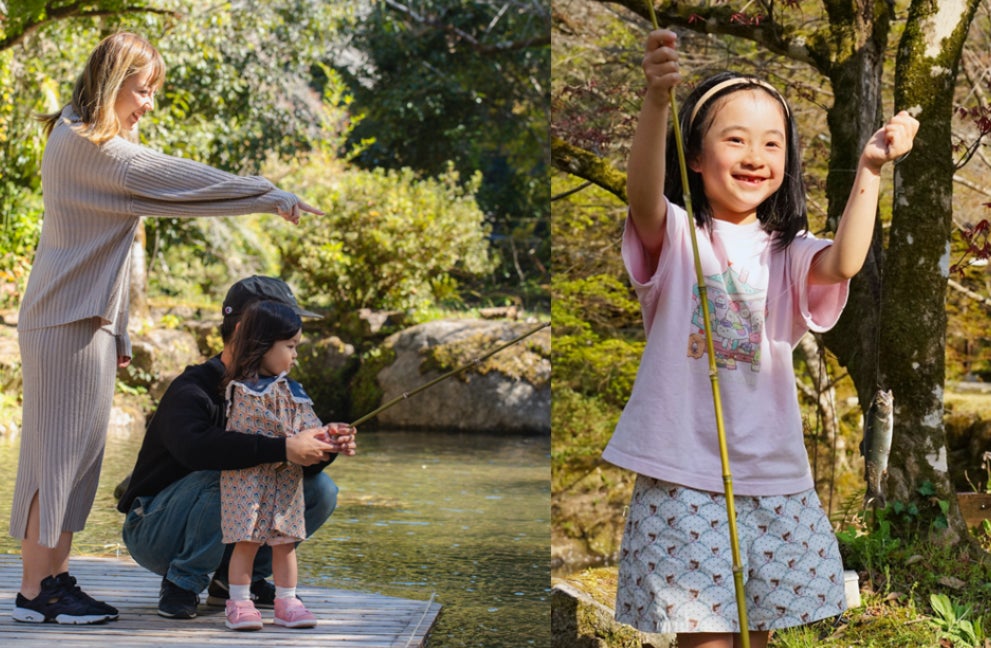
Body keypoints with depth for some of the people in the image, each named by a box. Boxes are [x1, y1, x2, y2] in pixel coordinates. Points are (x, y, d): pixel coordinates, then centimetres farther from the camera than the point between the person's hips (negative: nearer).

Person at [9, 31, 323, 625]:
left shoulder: (86, 142, 18)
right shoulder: (86, 146, -14)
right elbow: (175, 180, -17)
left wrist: (118, 334, 19)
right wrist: (270, 198, -13)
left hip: (88, 317, 10)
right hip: (68, 320, -10)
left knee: (78, 453, 10)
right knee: (59, 449, -7)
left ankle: (53, 578, 14)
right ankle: (35, 592, -3)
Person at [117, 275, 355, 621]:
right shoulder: (192, 391, -24)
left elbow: (298, 465, -6)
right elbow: (194, 446, -46)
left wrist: (328, 447, -29)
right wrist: (282, 448, -48)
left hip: (227, 531, 7)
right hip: (153, 530, -7)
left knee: (320, 490, -5)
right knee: (227, 474, -35)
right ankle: (182, 584, -17)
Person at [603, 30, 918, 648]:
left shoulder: (787, 251, 8)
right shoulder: (675, 236, -2)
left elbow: (843, 263, -14)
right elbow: (644, 195, -25)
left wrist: (870, 171, -27)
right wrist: (657, 101, -43)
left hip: (773, 475, 4)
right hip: (684, 474, -4)